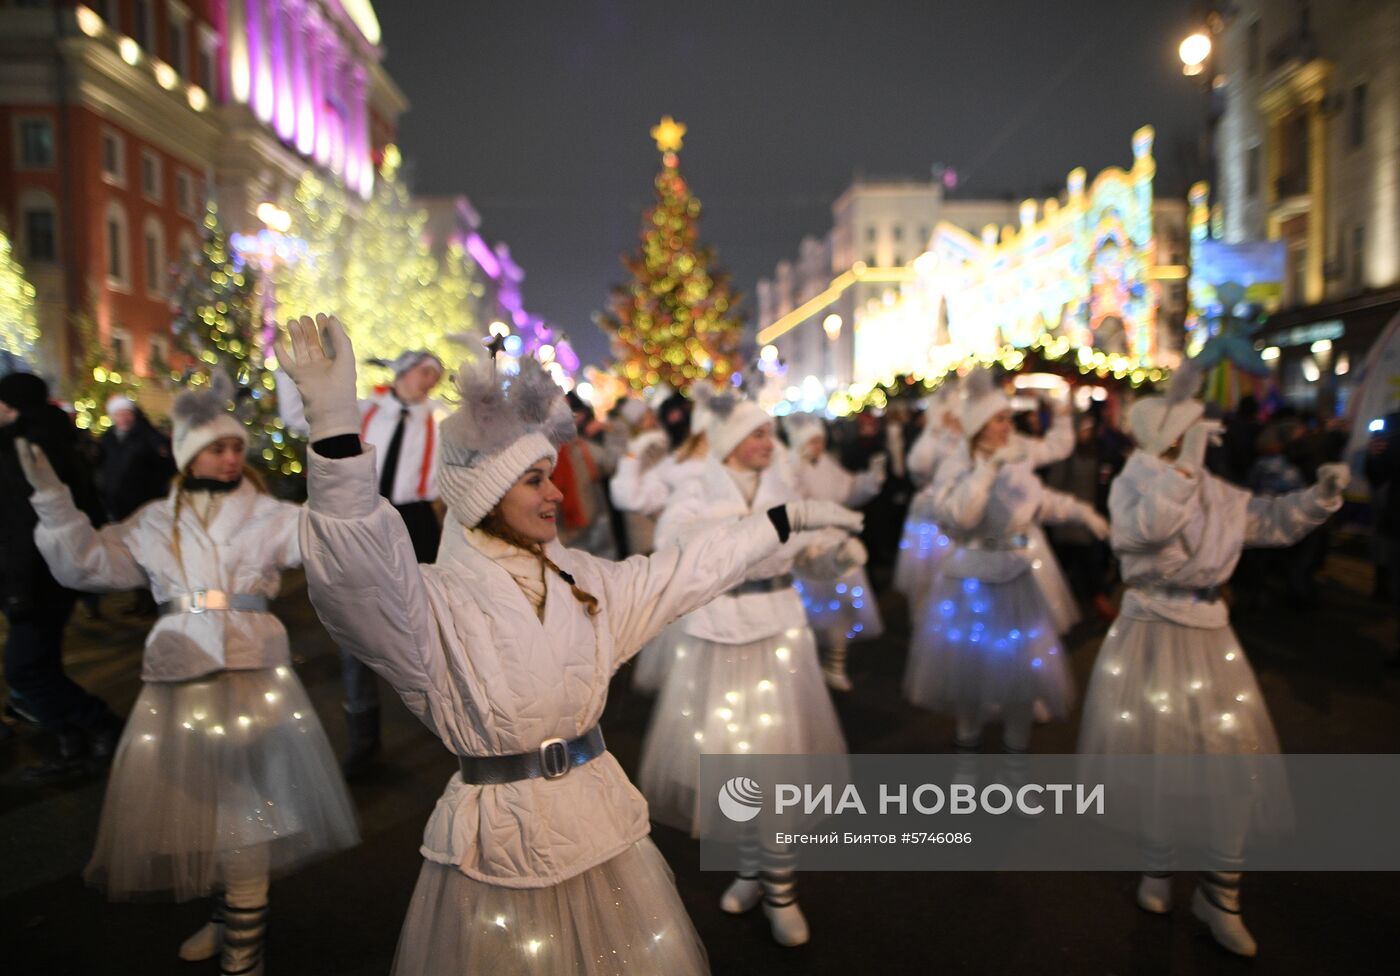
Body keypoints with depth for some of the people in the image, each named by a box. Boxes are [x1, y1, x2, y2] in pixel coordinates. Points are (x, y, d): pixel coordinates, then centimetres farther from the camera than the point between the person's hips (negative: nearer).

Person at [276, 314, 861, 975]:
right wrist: (334, 419, -50)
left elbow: (689, 571, 11)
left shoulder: (582, 579, 3)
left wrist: (790, 517, 15)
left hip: (602, 826, 5)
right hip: (503, 840, -5)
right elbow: (354, 573, -36)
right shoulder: (434, 602, -15)